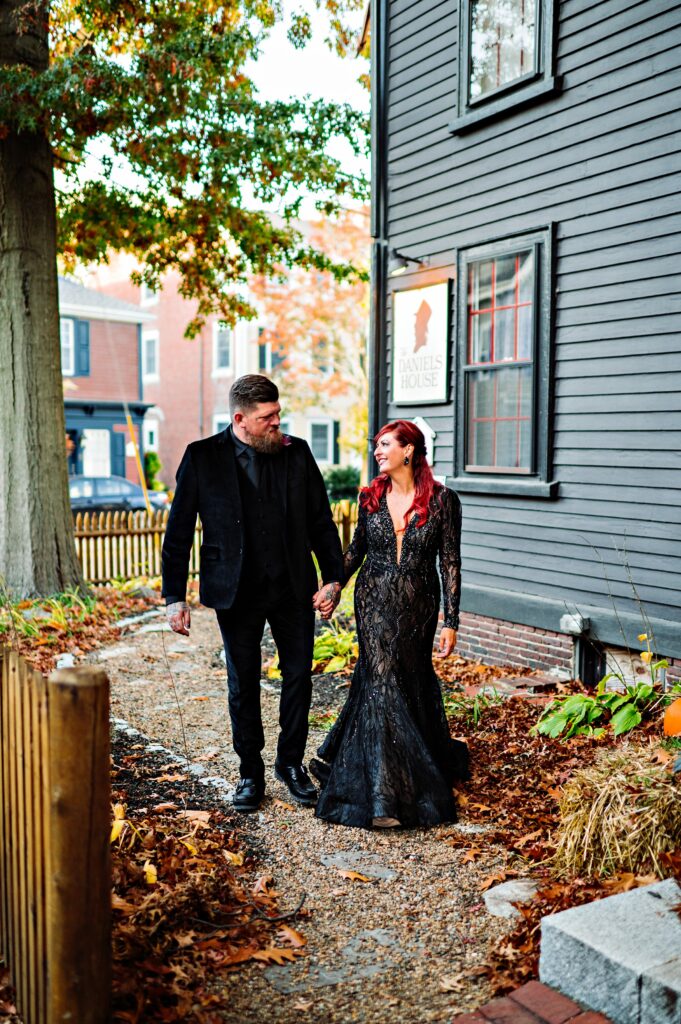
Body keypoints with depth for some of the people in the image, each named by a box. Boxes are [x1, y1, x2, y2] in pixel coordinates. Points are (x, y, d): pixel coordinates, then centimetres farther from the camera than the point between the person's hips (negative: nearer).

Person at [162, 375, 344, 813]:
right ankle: (251, 771, 27)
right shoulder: (203, 458, -5)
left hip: (294, 588, 2)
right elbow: (178, 531, -3)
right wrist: (175, 597, -7)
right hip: (236, 592, -2)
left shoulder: (297, 453, 2)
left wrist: (334, 577, 0)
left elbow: (321, 521, 7)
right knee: (243, 685, 9)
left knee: (299, 677, 10)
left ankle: (291, 763, 30)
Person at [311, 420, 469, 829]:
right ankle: (385, 795, -2)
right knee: (382, 684, -4)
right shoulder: (371, 496, 1)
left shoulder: (442, 500, -8)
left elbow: (450, 563, -6)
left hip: (418, 607, -1)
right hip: (374, 601, 1)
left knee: (413, 683, 10)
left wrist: (451, 621, -7)